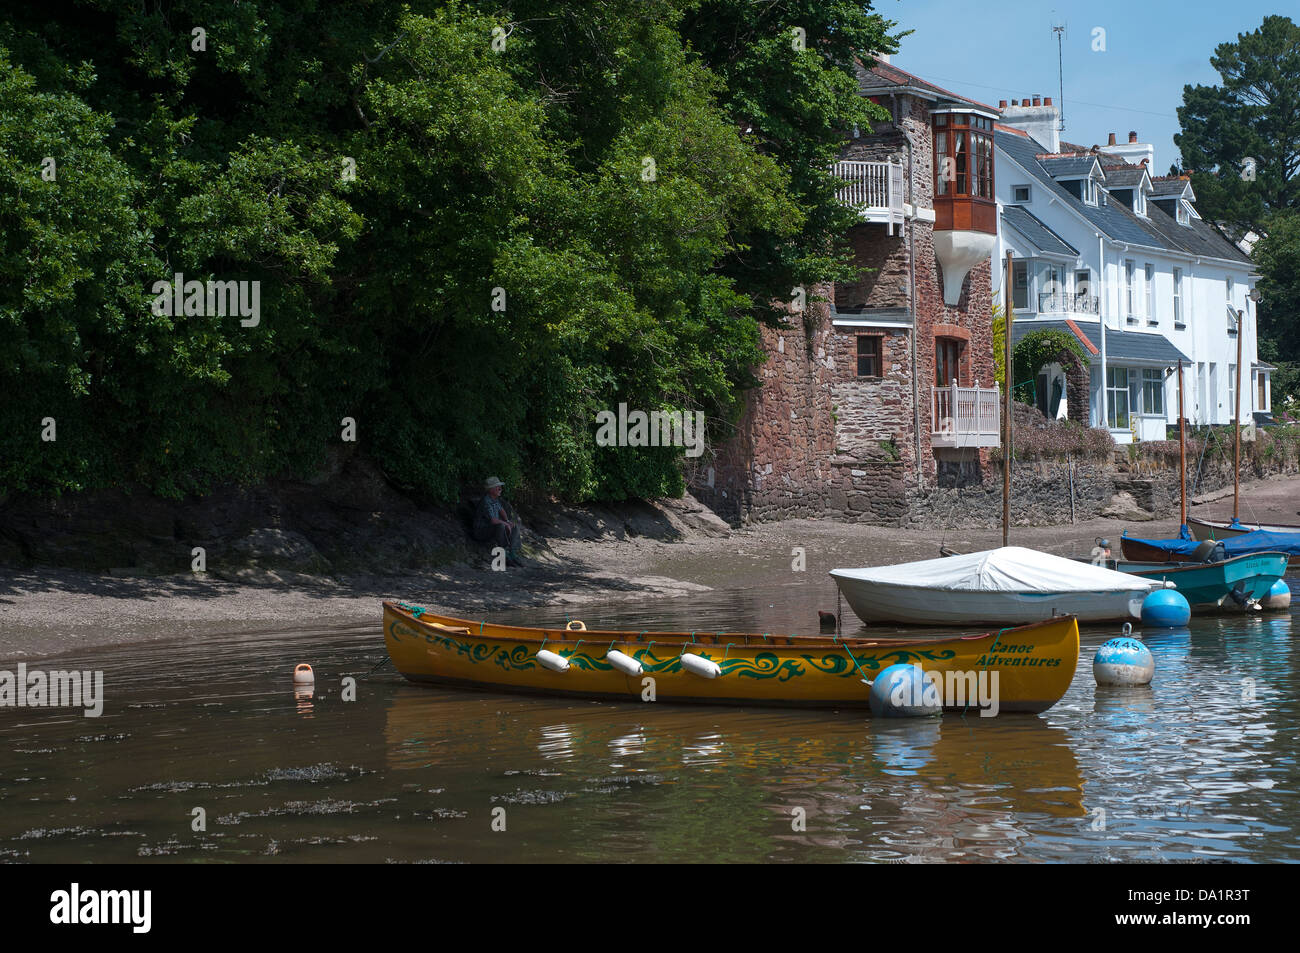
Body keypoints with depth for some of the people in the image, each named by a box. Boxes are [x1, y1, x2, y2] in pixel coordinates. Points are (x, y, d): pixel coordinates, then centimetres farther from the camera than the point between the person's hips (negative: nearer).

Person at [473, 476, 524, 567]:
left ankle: (513, 555, -10)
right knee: (501, 526, -36)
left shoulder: (496, 498, 6)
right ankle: (505, 556, -28)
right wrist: (506, 524, -19)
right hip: (481, 531, -10)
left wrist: (507, 521, 3)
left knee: (515, 527, 3)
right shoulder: (486, 502, -26)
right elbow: (493, 520, -34)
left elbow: (502, 510, 22)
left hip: (493, 530, 10)